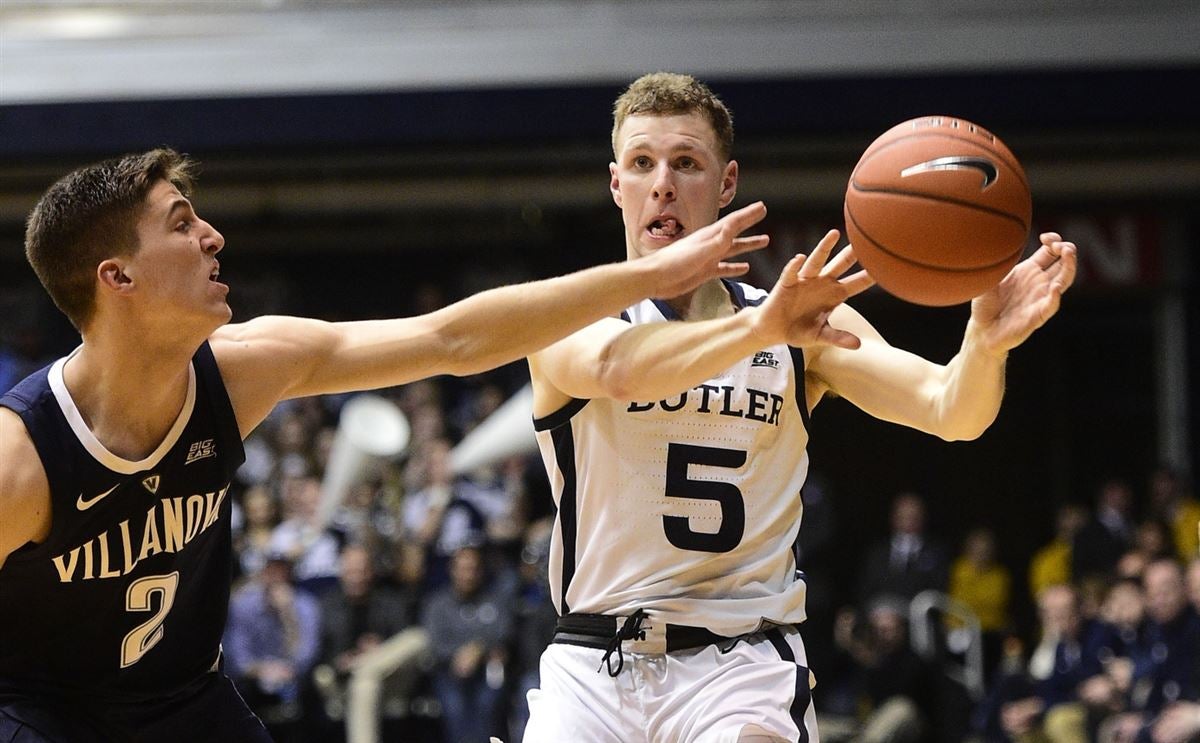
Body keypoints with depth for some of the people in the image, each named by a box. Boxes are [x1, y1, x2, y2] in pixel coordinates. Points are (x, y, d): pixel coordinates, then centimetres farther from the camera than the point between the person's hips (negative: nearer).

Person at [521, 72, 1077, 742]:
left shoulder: (806, 327, 5)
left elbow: (948, 412, -7)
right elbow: (615, 367, -26)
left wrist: (985, 344, -31)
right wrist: (757, 330, -43)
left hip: (740, 668, 0)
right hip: (592, 668, 0)